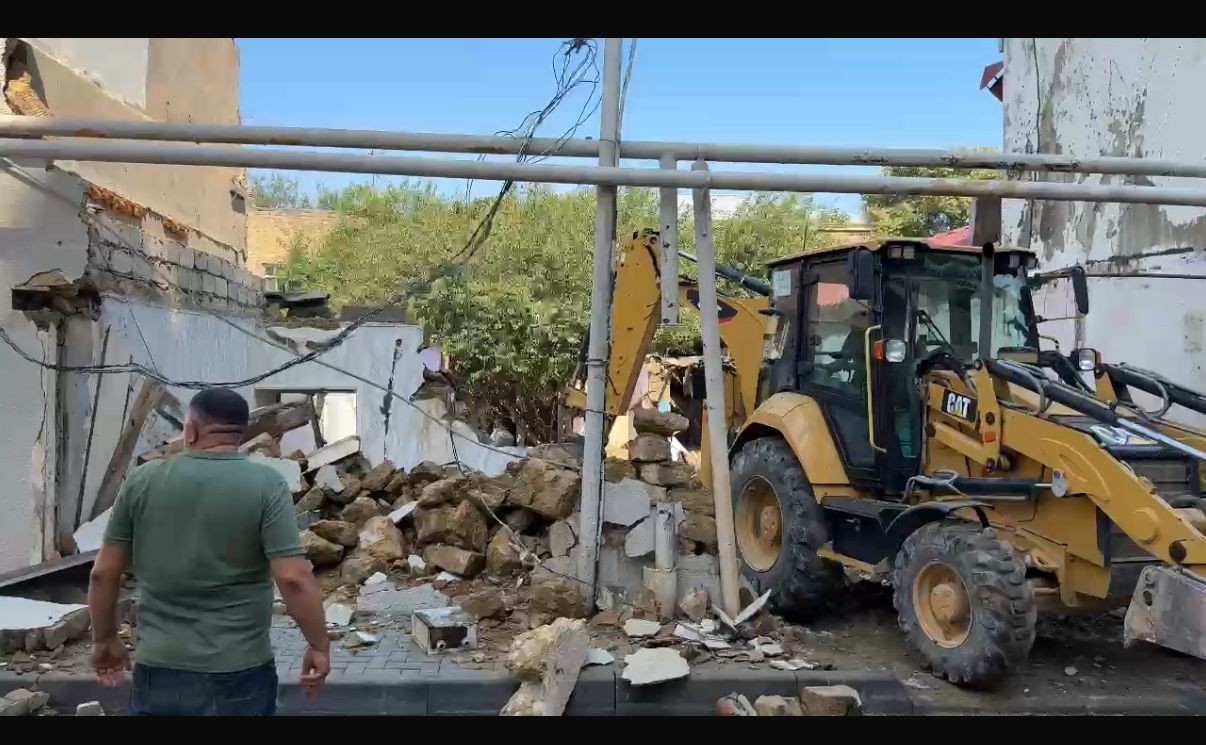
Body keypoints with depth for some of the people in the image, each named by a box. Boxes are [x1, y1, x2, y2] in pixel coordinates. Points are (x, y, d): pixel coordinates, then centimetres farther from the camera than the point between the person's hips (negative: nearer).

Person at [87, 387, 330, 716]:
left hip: (158, 670, 3)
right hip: (237, 673, -2)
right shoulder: (266, 484, -11)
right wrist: (319, 646, -6)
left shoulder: (142, 481, -1)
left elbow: (104, 573, 4)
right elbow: (294, 578, -17)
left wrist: (104, 639, 19)